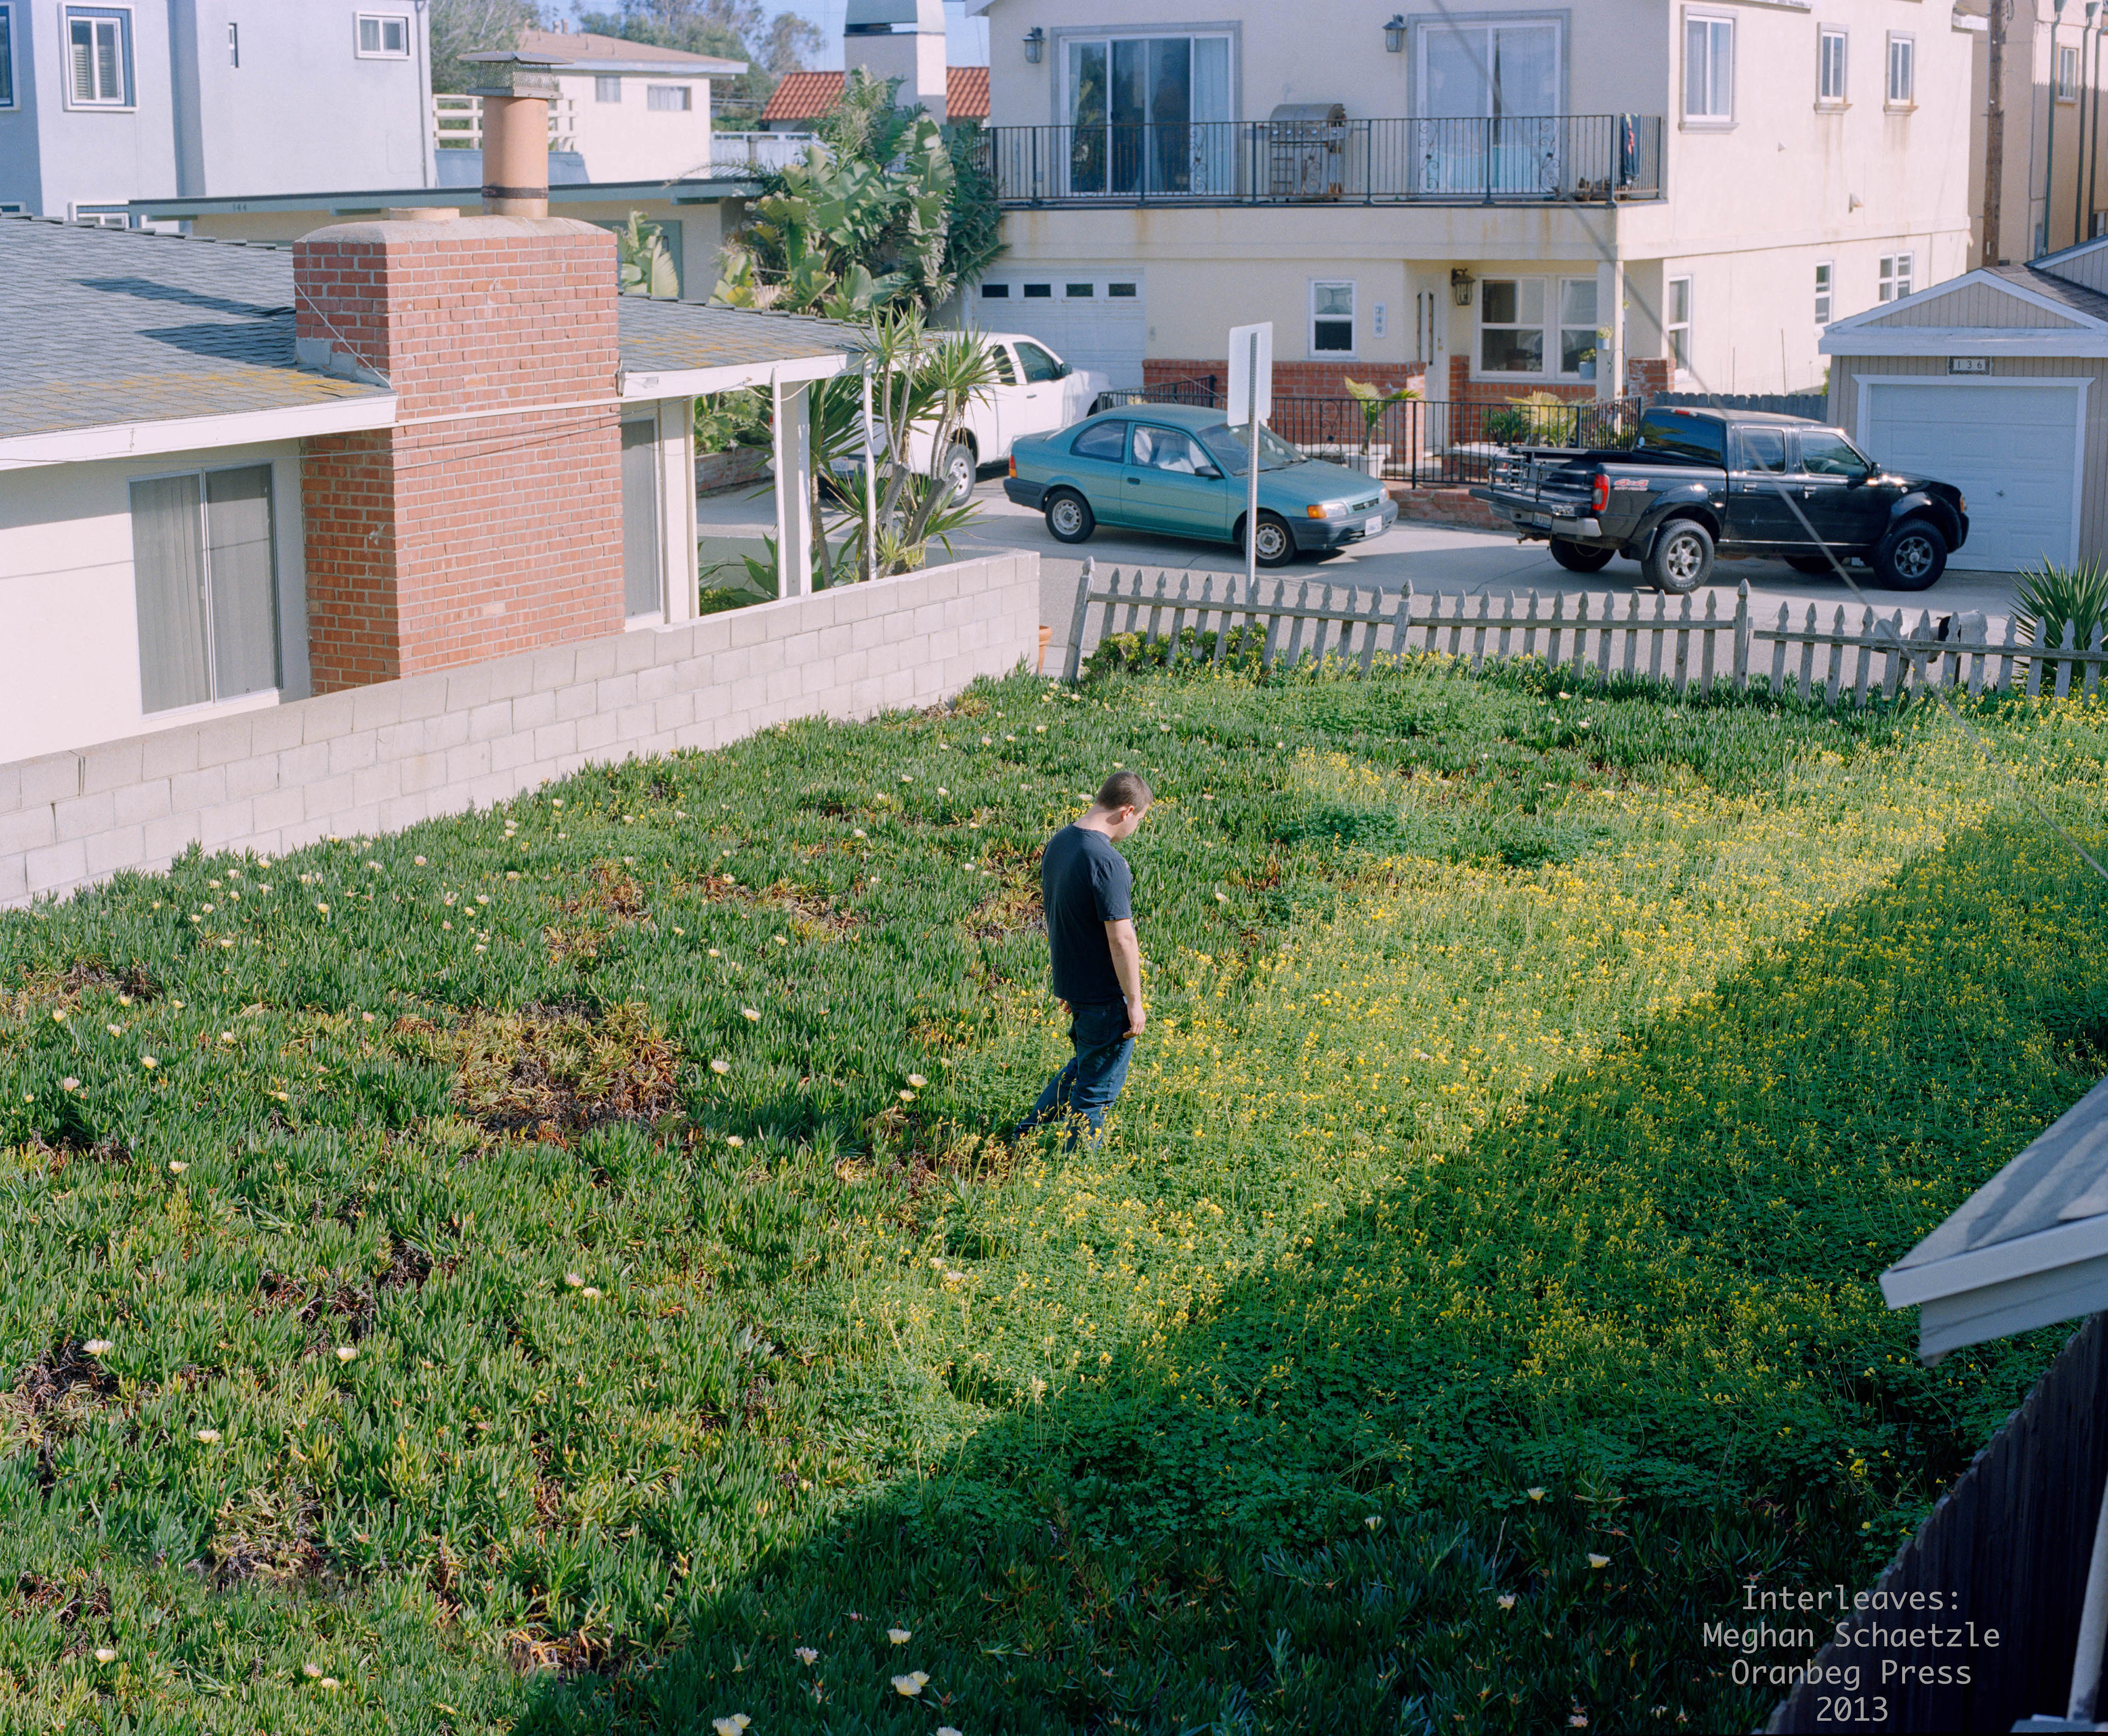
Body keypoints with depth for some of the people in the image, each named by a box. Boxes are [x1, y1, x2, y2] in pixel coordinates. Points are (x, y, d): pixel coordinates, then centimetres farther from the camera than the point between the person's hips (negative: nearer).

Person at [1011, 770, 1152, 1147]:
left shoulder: (1057, 844, 3)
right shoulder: (1107, 862, -25)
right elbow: (1121, 939, -24)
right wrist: (1135, 1003, -15)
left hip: (1071, 984, 9)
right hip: (1105, 995, -9)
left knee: (1085, 1065, 27)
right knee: (1098, 1087, 7)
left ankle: (1027, 1134, 30)